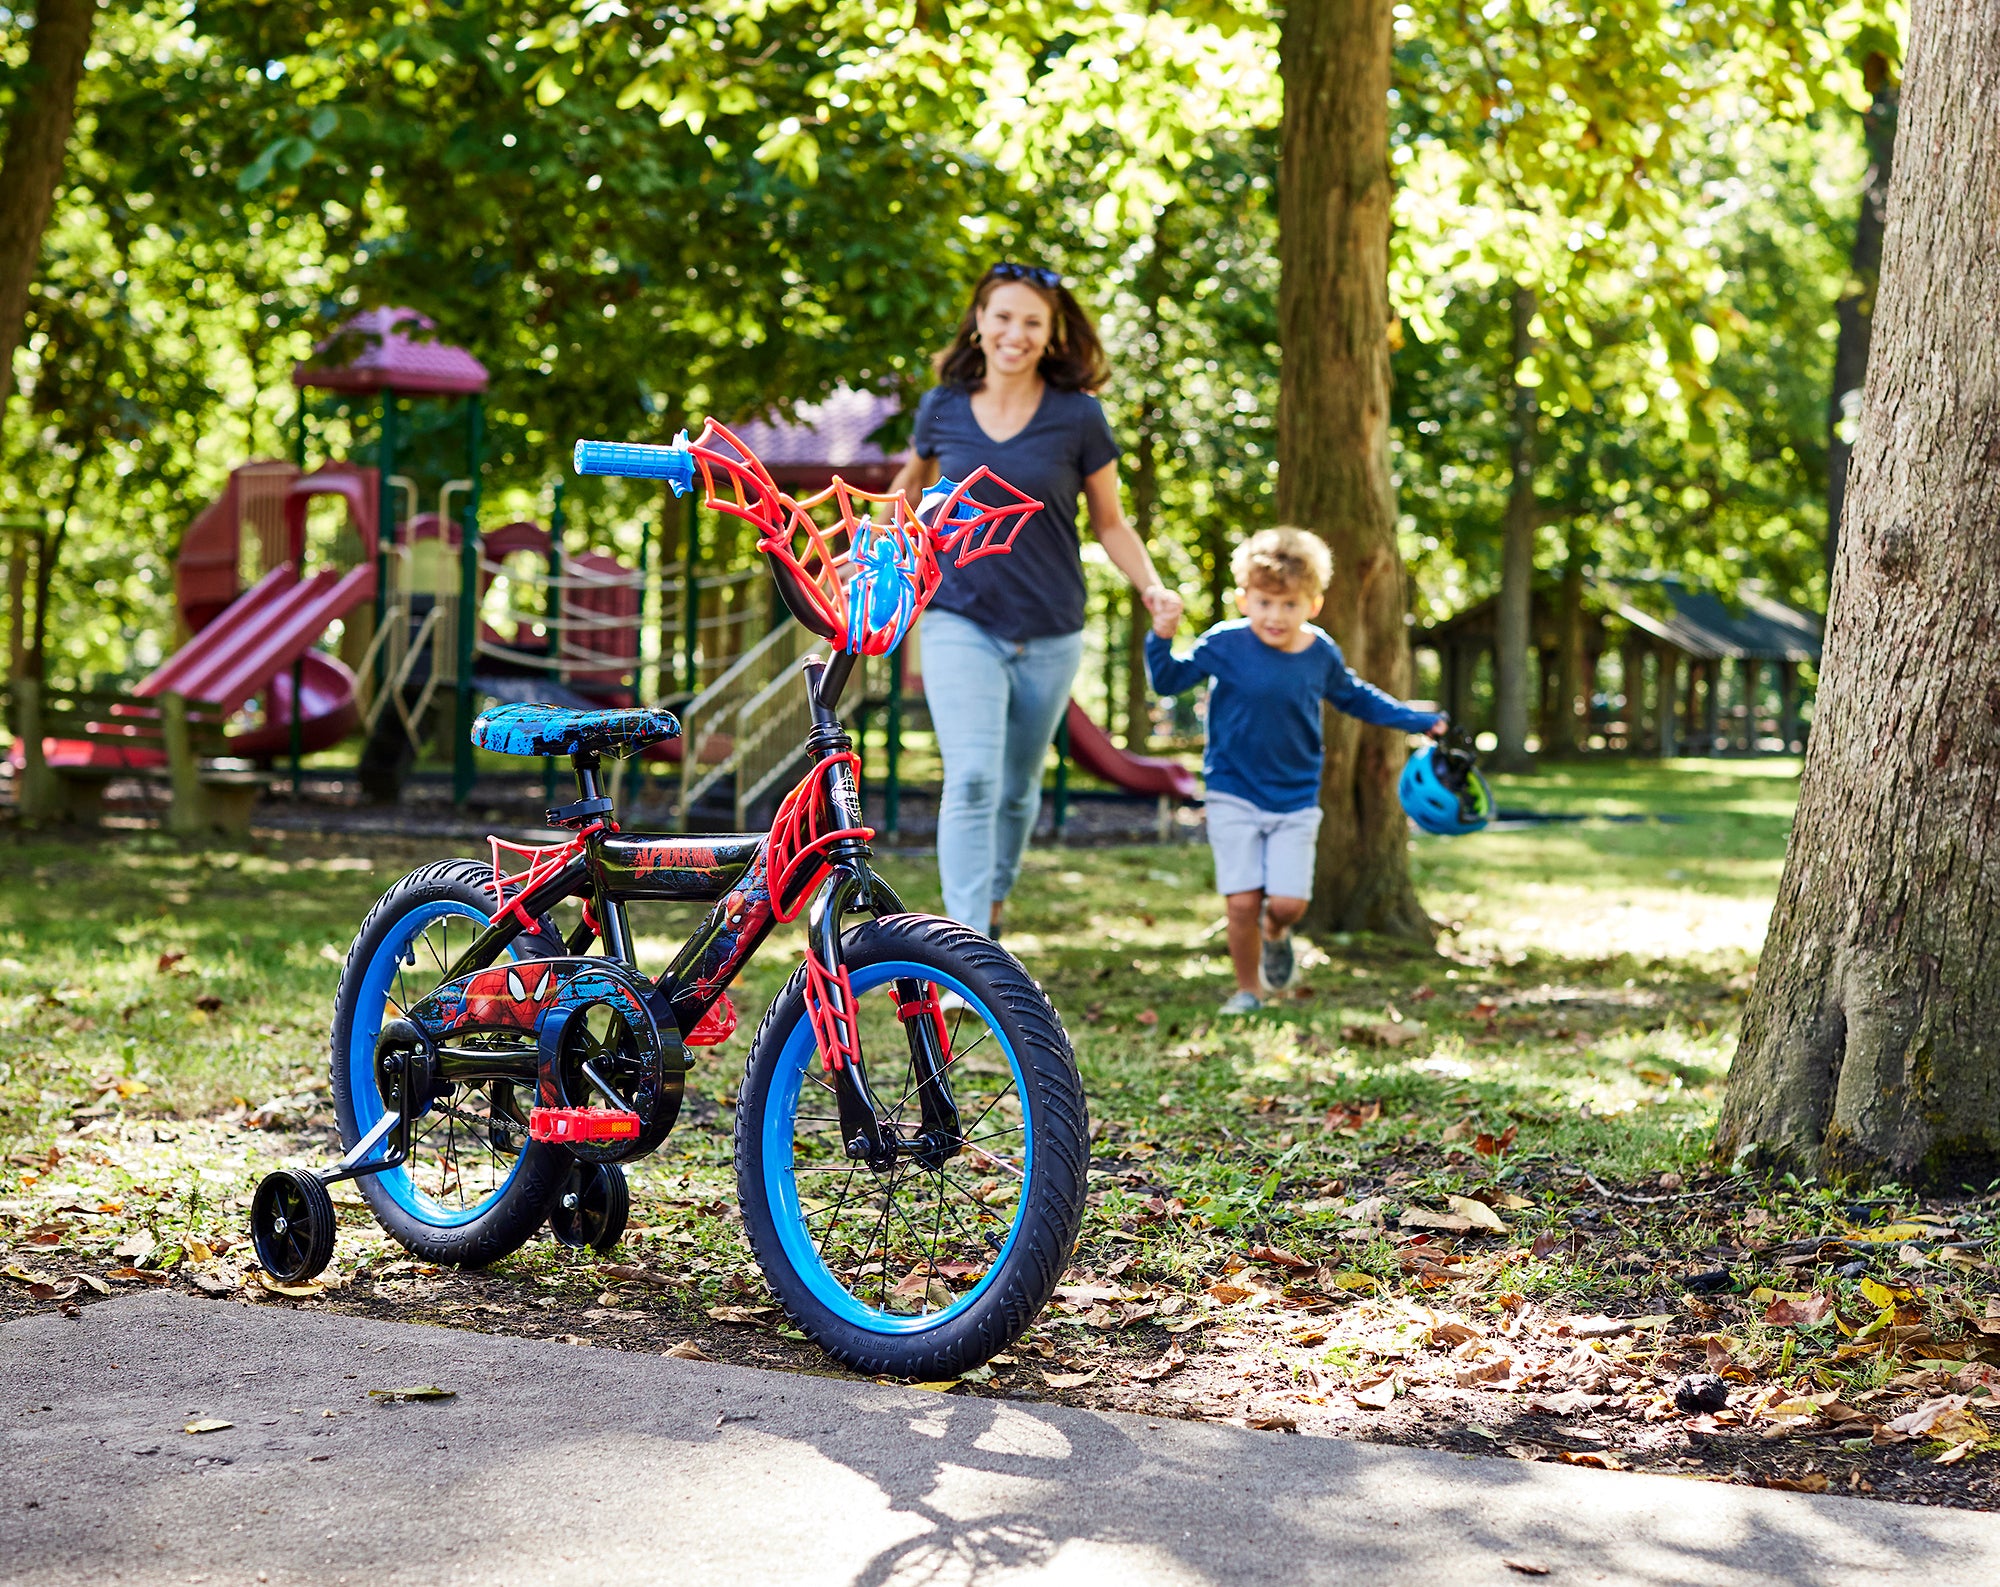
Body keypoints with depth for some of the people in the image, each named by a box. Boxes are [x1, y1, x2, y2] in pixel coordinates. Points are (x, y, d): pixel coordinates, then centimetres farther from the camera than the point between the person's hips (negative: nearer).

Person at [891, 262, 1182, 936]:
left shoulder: (1077, 417, -6)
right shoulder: (942, 408, -1)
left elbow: (1109, 523, 2)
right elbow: (912, 481, 20)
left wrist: (1152, 587, -13)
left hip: (1049, 633, 1)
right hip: (960, 623, -1)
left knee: (1018, 787, 16)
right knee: (972, 781, -18)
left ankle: (994, 896, 42)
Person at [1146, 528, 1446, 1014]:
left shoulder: (1321, 655, -2)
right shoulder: (1224, 645, -10)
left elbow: (1355, 698, 17)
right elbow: (1168, 682, -1)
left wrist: (1418, 720, 18)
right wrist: (1161, 639, -20)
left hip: (1295, 798, 2)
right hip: (1234, 795, -2)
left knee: (1288, 902, -8)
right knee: (1242, 901, -8)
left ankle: (1275, 936, 30)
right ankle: (1247, 989, 15)